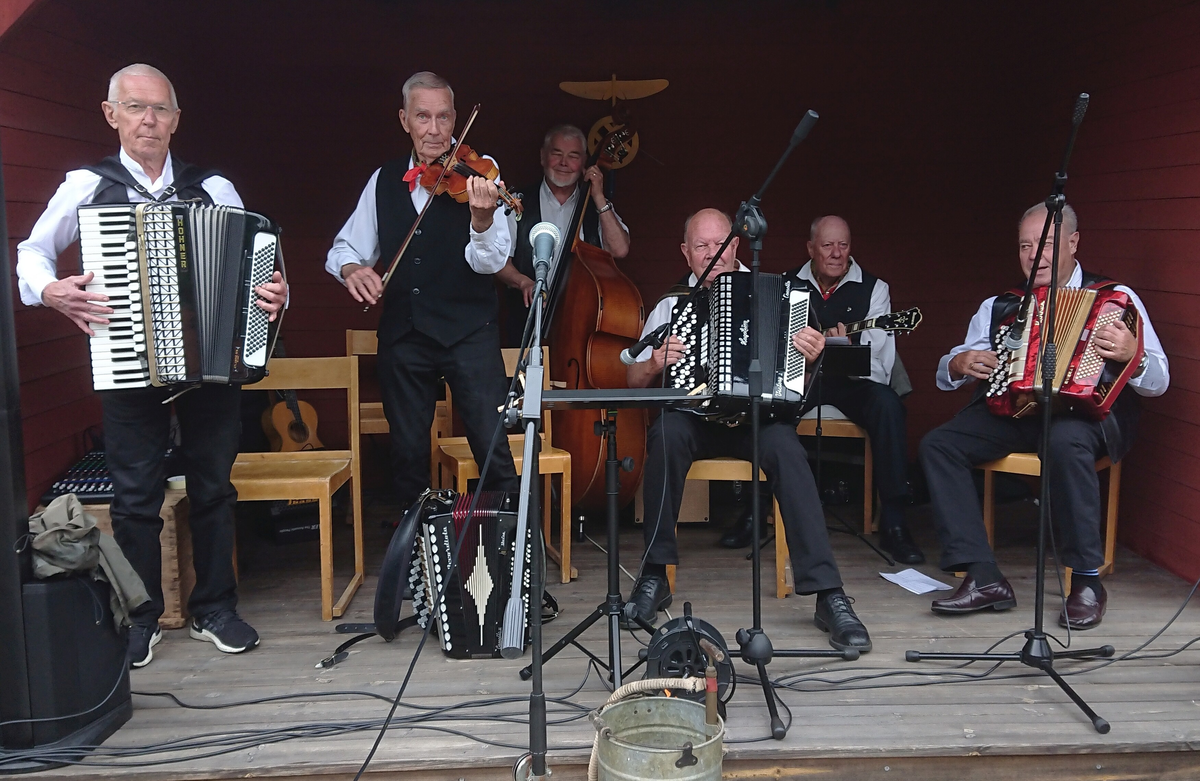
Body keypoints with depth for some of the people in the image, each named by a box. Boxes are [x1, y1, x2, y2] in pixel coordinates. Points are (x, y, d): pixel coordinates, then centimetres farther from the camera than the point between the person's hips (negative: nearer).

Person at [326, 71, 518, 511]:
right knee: (407, 453, 12)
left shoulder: (476, 173, -3)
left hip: (467, 331, -4)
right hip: (402, 333, 4)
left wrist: (482, 221, -35)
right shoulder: (383, 181, 9)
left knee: (493, 448, -8)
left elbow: (490, 262, -14)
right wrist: (351, 267, -11)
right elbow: (345, 247, 13)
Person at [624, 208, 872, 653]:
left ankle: (828, 595, -33)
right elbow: (633, 378, 12)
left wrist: (812, 354, -15)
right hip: (694, 417, 1)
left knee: (784, 445, -34)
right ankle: (655, 577, -20)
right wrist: (654, 365, -10)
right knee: (665, 432, -33)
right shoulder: (672, 305, 14)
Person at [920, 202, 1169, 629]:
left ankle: (1087, 582, -23)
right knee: (937, 444, -19)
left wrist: (1132, 355, -25)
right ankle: (983, 577, -22)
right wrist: (959, 365, -7)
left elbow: (1158, 381, -2)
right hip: (1011, 411, 4)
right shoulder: (998, 307, 16)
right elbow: (945, 375, 17)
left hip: (1086, 412, -4)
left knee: (1066, 440, -38)